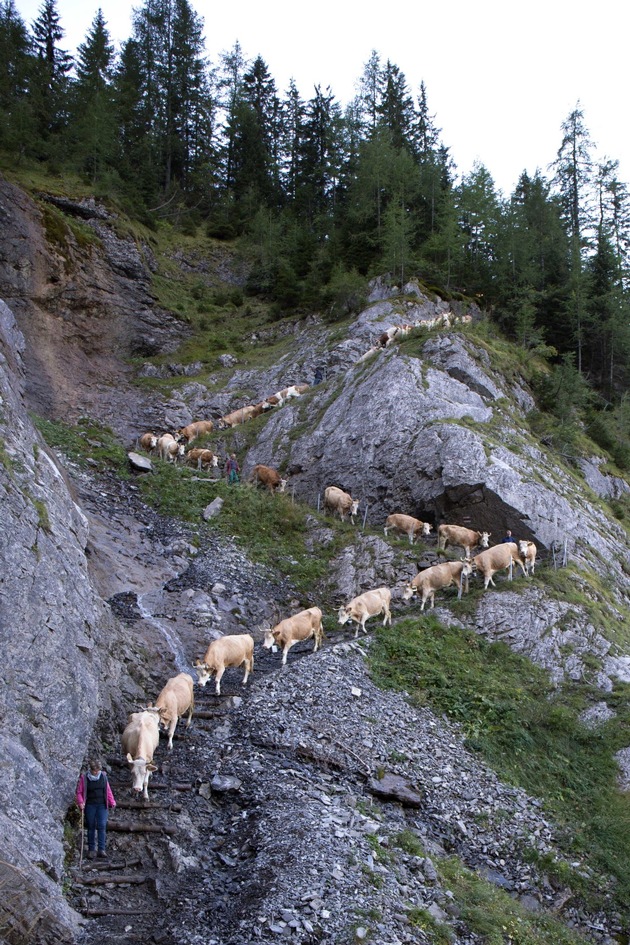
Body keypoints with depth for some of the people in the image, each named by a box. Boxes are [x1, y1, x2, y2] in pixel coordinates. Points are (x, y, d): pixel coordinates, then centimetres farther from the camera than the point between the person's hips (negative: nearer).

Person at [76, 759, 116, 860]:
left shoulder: (103, 776, 4)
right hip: (90, 806, -1)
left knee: (102, 826, -9)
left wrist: (112, 802, 12)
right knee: (91, 827, 5)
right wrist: (81, 802, -12)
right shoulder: (84, 778, -4)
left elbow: (108, 790, 12)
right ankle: (91, 849, 14)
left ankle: (102, 849, -8)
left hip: (102, 805, 1)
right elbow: (79, 792, 2)